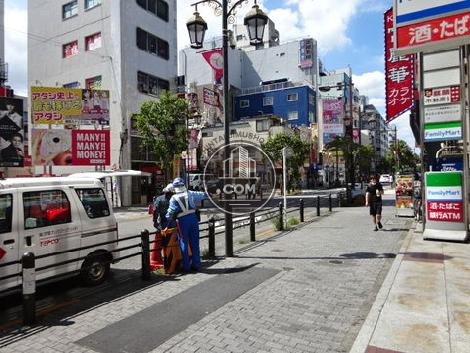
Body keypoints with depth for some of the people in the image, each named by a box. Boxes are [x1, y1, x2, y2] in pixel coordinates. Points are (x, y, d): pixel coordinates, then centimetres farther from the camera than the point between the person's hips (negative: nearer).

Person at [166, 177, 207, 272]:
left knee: (184, 243, 8)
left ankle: (186, 266, 11)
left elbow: (170, 212, -8)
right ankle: (196, 264, 19)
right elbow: (204, 195, 10)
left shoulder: (174, 198, -5)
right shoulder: (190, 194, 2)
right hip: (193, 218, 3)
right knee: (194, 243, 12)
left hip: (183, 221, -3)